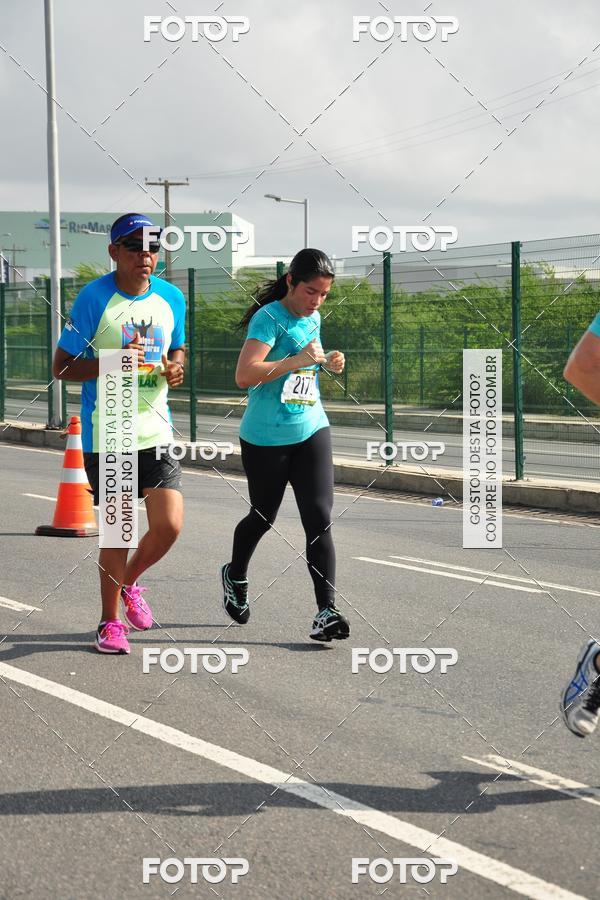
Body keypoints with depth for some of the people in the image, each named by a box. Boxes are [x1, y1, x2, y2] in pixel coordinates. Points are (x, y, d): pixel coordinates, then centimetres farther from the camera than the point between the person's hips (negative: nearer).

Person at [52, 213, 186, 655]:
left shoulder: (171, 298, 5)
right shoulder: (94, 298, -9)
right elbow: (62, 367, -7)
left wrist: (176, 367, -2)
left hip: (155, 430, 4)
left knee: (169, 525, -3)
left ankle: (129, 584, 28)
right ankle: (110, 621, 21)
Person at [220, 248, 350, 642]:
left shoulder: (313, 319, 10)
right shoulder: (269, 318, -13)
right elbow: (244, 375, -25)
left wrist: (327, 362, 9)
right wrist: (298, 360, -27)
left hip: (311, 431, 5)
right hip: (266, 437, -5)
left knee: (319, 520, -9)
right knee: (263, 517, 12)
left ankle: (327, 611, -13)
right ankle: (235, 576, 43)